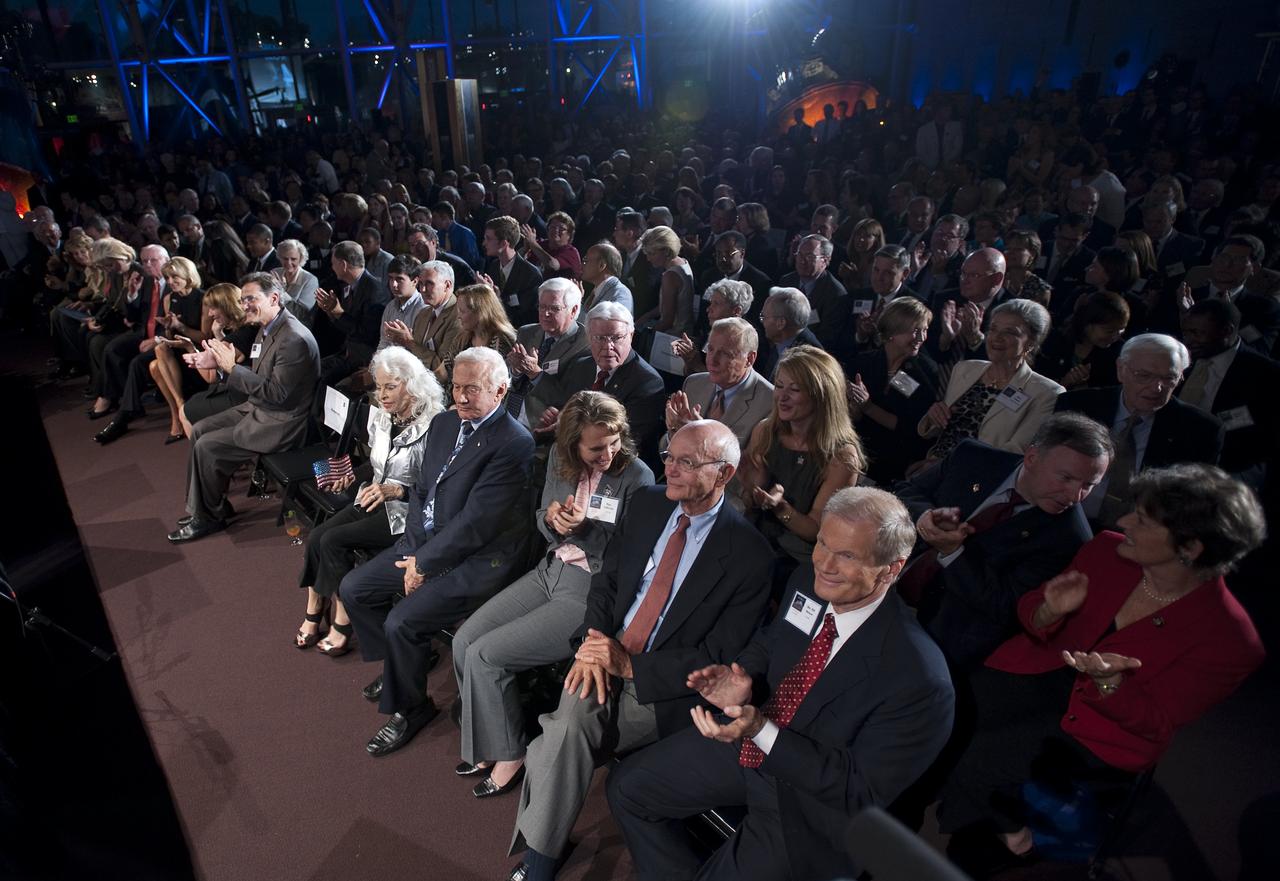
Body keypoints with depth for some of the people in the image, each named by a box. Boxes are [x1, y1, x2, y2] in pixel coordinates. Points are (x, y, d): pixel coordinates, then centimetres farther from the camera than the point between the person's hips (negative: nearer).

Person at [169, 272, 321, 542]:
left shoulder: (295, 339, -26)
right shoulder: (267, 328, 6)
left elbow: (275, 393, -26)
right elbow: (256, 376, 13)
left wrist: (231, 367, -22)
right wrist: (218, 363, -1)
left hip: (280, 423, -10)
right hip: (258, 408, 10)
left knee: (207, 447, -10)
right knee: (199, 430, 10)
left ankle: (209, 517, 12)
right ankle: (200, 507, 22)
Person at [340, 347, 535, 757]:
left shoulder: (514, 444, -21)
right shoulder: (444, 423, 6)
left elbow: (475, 522, -22)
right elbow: (420, 490, 10)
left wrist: (425, 563, -14)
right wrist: (414, 551, -3)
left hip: (477, 558, -9)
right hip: (425, 542, 9)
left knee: (402, 621, -20)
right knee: (352, 589, 7)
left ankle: (409, 708, 8)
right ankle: (406, 659, 29)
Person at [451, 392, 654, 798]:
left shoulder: (637, 477, -17)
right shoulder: (560, 460, 0)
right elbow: (544, 525, 11)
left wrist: (584, 528, -25)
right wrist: (551, 518, -13)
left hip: (591, 593, -7)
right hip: (550, 570, 7)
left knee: (484, 656, -11)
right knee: (464, 641, -2)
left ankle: (508, 756, 12)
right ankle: (485, 740, 20)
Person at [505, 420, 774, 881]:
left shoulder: (749, 554, -14)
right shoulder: (647, 503, 2)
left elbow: (719, 657, -12)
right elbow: (605, 579, 8)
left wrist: (631, 665, -19)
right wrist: (593, 641, -11)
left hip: (665, 684, -4)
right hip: (608, 651, 5)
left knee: (570, 727, -25)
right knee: (573, 714, -25)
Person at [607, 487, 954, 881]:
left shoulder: (918, 680, -30)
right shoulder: (807, 589, -12)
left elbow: (862, 790, -22)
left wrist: (763, 730, -31)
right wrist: (744, 680, -16)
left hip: (809, 804, -5)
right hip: (747, 740, 6)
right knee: (627, 786, 9)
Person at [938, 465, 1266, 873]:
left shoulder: (1230, 639, -17)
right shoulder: (1106, 550, -8)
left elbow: (1154, 722, -11)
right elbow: (1031, 612, 3)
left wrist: (1108, 682, -32)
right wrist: (1051, 612, -21)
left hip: (1101, 728, -4)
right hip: (1037, 672, 4)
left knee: (970, 763, -22)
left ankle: (1008, 828, 13)